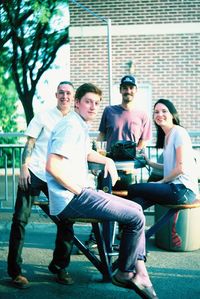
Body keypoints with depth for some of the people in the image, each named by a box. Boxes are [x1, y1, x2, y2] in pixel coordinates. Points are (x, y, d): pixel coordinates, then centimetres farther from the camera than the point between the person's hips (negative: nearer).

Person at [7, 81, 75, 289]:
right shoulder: (43, 116, 1)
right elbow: (29, 144, -2)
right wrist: (24, 168, -12)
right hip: (34, 172, -3)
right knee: (20, 219, -5)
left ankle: (59, 266, 18)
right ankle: (14, 270, 5)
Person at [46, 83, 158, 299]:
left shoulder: (81, 126, 18)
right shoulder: (71, 126, -15)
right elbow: (52, 166, -26)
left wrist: (108, 161, 20)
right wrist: (79, 190, -17)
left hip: (78, 193, 11)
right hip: (70, 198, -11)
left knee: (136, 209, 11)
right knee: (136, 218, -10)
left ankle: (140, 273, 6)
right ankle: (125, 273, 12)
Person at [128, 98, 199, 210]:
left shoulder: (178, 132, -7)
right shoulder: (166, 136, 20)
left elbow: (181, 167, -14)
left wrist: (162, 181, -6)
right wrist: (149, 163, 16)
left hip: (183, 189, -8)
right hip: (174, 186, 8)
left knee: (132, 189, -14)